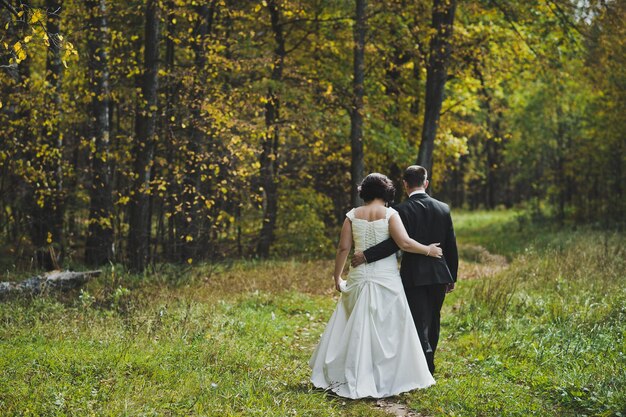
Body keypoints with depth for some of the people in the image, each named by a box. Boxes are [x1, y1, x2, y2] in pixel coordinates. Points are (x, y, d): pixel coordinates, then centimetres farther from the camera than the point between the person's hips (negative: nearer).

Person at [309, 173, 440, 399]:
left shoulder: (353, 215, 3)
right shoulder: (389, 214, -6)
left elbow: (343, 248, 1)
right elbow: (404, 243, -16)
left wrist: (337, 276, 11)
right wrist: (428, 250, -2)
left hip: (359, 277, 3)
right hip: (386, 278, -3)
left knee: (356, 328, 12)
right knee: (387, 329, 5)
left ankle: (353, 378, 17)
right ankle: (385, 379, 8)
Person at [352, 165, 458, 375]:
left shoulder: (402, 210, -10)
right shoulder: (443, 208, 4)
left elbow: (397, 242, -21)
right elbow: (451, 246, 8)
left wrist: (366, 256, -17)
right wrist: (452, 277, 16)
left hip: (414, 276, -5)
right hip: (439, 275, 5)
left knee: (419, 323, -2)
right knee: (432, 321, 17)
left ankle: (426, 360, -15)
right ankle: (428, 365, 29)